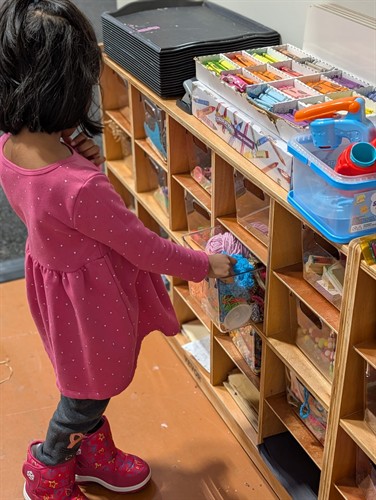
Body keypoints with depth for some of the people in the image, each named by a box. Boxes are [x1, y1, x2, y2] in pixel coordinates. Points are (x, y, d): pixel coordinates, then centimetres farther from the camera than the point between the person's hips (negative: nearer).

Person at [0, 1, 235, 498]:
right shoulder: (79, 187, -39)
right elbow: (143, 247, -25)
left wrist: (78, 157, -13)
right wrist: (206, 265, -9)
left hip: (52, 269, 8)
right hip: (91, 295, -7)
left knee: (89, 381, 30)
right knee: (89, 392, 21)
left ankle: (92, 451, 55)